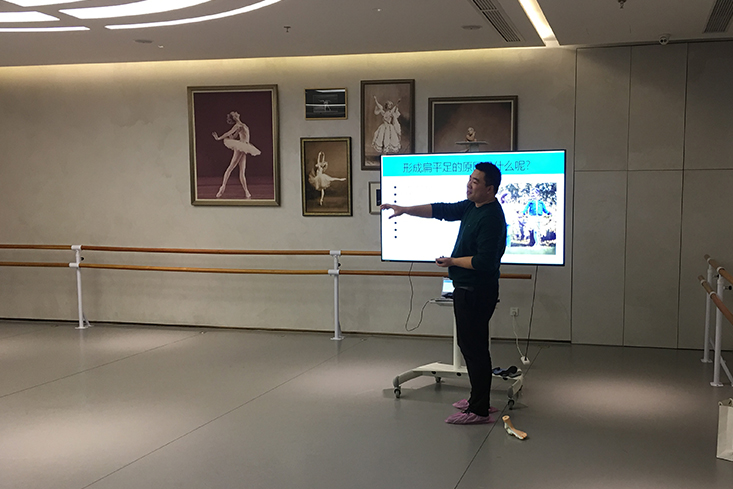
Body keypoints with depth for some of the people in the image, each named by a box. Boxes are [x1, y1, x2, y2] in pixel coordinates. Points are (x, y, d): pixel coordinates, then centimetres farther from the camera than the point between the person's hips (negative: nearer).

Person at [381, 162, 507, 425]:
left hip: (477, 292, -10)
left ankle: (479, 410, 3)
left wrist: (451, 261, -14)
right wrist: (405, 210, 7)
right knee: (470, 344, 18)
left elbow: (483, 262, -28)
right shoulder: (471, 206, 8)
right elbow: (442, 210, 14)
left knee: (474, 347, -4)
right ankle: (478, 400, 29)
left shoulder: (491, 218, -22)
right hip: (467, 288, 10)